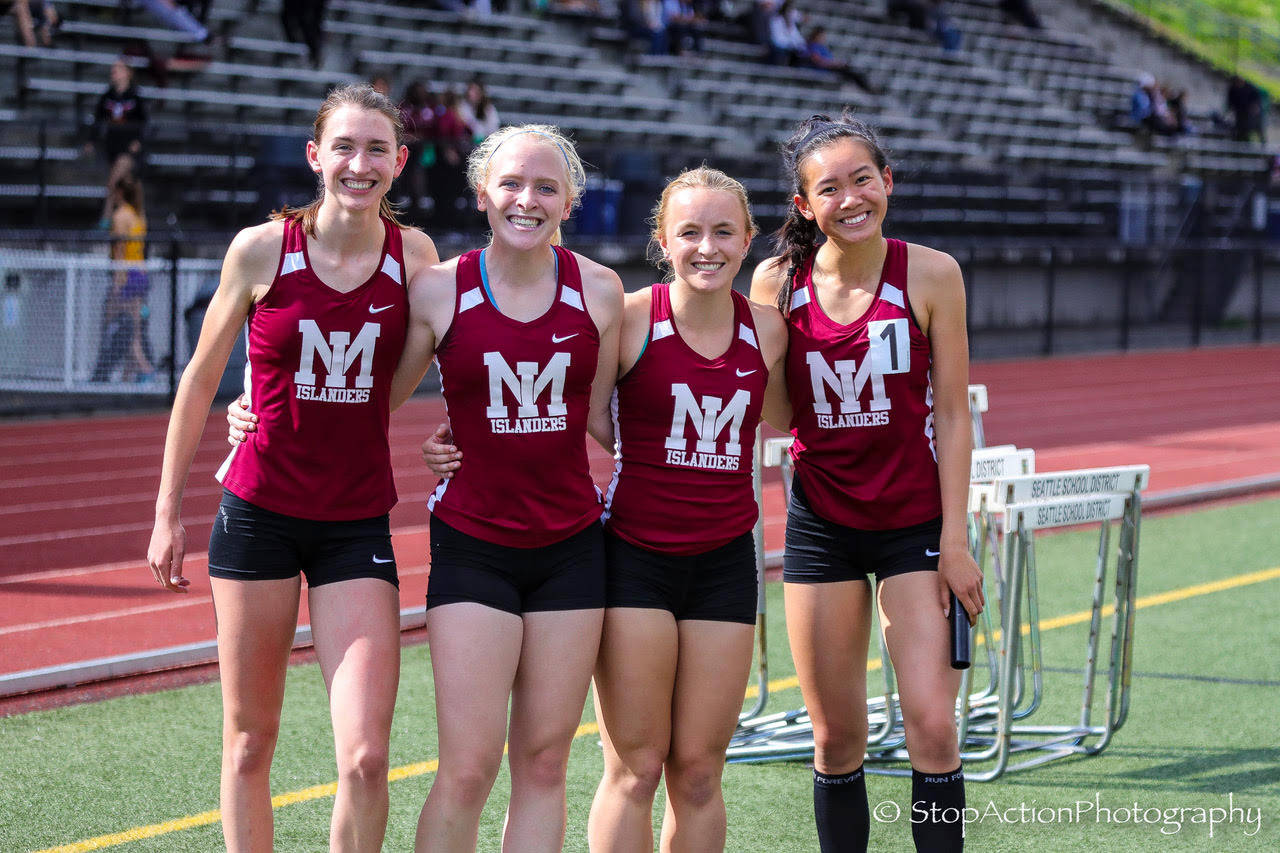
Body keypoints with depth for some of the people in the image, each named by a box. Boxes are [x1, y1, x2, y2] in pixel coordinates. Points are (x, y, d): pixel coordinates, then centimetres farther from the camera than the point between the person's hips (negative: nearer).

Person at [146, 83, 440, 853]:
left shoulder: (414, 255, -1)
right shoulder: (261, 250, -5)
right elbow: (201, 380, 6)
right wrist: (168, 511, 8)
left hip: (358, 524, 0)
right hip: (259, 514, 0)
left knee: (365, 759, -10)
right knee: (249, 744, 8)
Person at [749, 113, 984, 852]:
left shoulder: (930, 275, -9)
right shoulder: (778, 283, -4)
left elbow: (953, 415, -5)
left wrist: (954, 540, -8)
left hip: (916, 521, -2)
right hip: (821, 524, 2)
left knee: (933, 723, -11)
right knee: (836, 737, 6)